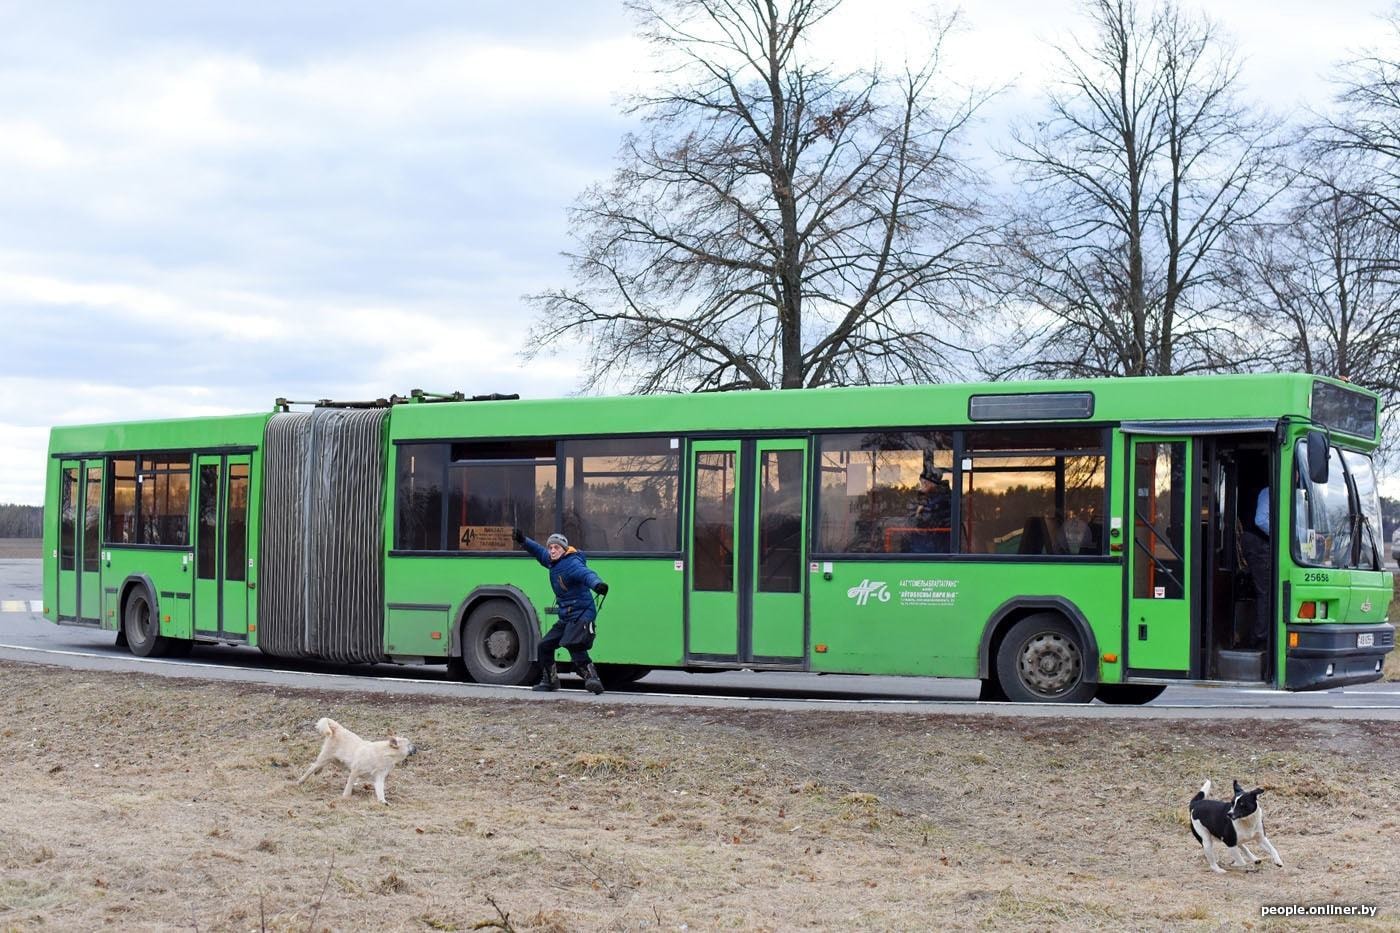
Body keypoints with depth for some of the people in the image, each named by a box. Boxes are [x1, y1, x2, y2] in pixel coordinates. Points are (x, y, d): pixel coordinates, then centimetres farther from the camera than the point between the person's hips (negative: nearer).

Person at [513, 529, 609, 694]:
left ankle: (593, 678, -35)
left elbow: (586, 574, -39)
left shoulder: (572, 564, -20)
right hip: (566, 617, 10)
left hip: (581, 615, -10)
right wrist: (523, 541, 17)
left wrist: (597, 584, -60)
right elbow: (539, 551, 27)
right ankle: (550, 680, 33)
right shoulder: (553, 562, 9)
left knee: (574, 646, -29)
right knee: (545, 645, 17)